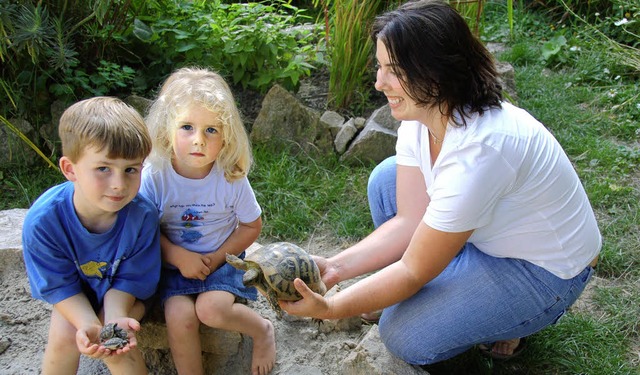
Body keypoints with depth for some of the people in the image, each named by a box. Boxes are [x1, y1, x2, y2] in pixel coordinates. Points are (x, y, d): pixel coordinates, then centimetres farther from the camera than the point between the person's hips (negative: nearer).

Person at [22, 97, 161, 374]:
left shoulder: (142, 216, -31)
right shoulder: (43, 221, -31)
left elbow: (128, 279, -18)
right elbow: (60, 285, -19)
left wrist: (116, 318, -36)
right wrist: (87, 324, -35)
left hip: (126, 291, -1)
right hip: (75, 294, 2)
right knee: (64, 336, -19)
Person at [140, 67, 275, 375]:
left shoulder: (231, 178, -15)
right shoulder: (154, 177, -16)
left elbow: (251, 226, -2)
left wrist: (217, 258, -13)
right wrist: (179, 256, -19)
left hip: (222, 259, -1)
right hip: (174, 262, 1)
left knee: (211, 308, -24)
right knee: (179, 315, -22)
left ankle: (263, 329, 5)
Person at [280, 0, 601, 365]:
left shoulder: (477, 149, -37)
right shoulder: (420, 114, -11)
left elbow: (414, 271, -29)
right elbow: (409, 221, -10)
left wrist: (329, 309, -29)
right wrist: (335, 267, -20)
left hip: (545, 272, -8)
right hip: (487, 230, 8)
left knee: (405, 336, -18)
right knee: (386, 178, -2)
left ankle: (509, 322, 8)